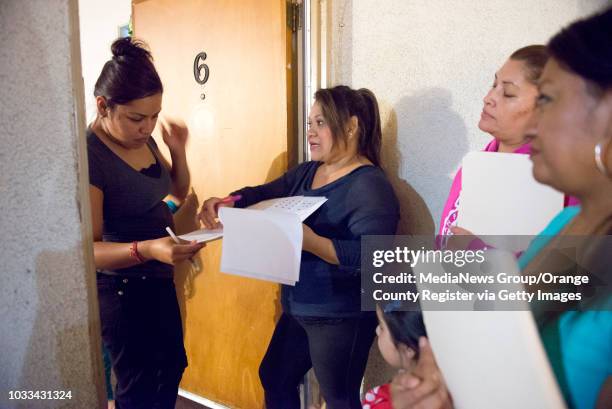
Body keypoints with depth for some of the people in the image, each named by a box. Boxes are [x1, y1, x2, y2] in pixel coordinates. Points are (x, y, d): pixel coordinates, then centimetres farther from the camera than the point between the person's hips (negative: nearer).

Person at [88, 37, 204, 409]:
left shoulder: (142, 139, 0)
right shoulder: (89, 154, -25)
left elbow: (179, 190, 13)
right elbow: (89, 249, -28)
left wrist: (178, 151, -5)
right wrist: (146, 249, -45)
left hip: (157, 279, 9)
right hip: (120, 288, -8)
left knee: (172, 366, 25)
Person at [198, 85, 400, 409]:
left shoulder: (370, 185, -19)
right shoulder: (306, 172, 7)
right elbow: (262, 193, 6)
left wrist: (310, 242, -39)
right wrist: (227, 203, -14)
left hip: (341, 317, -8)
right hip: (298, 309, 9)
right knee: (274, 379, 23)